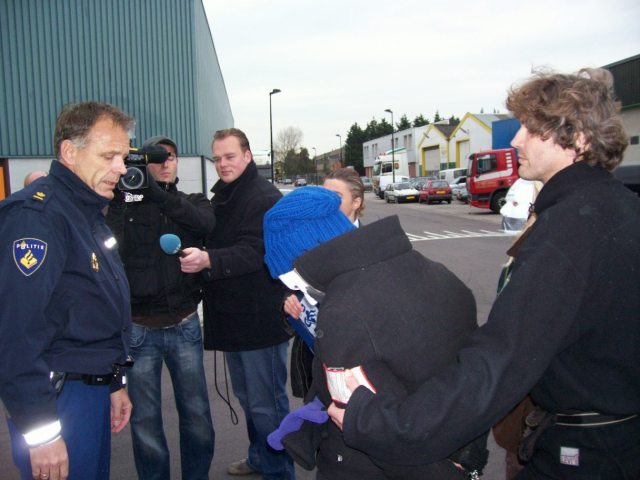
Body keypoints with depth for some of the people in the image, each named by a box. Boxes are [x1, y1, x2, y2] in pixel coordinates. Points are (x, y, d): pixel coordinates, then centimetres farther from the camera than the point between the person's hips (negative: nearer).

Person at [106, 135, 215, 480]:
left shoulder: (192, 202, 5)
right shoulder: (124, 203, 2)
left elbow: (206, 222, -17)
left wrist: (154, 191, -27)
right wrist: (122, 194, -22)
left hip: (185, 325, 1)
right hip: (139, 328, -1)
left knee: (197, 413, 11)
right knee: (145, 419, 10)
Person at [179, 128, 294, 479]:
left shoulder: (265, 197, -15)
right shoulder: (221, 196, 14)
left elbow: (255, 252, -26)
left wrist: (208, 260, -37)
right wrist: (198, 256, 5)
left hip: (260, 317, -9)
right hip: (232, 315, 9)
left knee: (265, 403, 0)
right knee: (246, 395, 23)